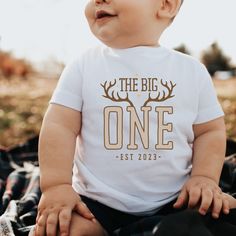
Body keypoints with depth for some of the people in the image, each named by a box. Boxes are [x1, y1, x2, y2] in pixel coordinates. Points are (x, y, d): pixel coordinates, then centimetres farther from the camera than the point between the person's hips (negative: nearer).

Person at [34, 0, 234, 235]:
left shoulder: (193, 71, 2)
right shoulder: (82, 67, 0)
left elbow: (210, 131, 7)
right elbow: (58, 126, -4)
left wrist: (204, 178, -9)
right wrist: (56, 185, -16)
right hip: (96, 204, -1)